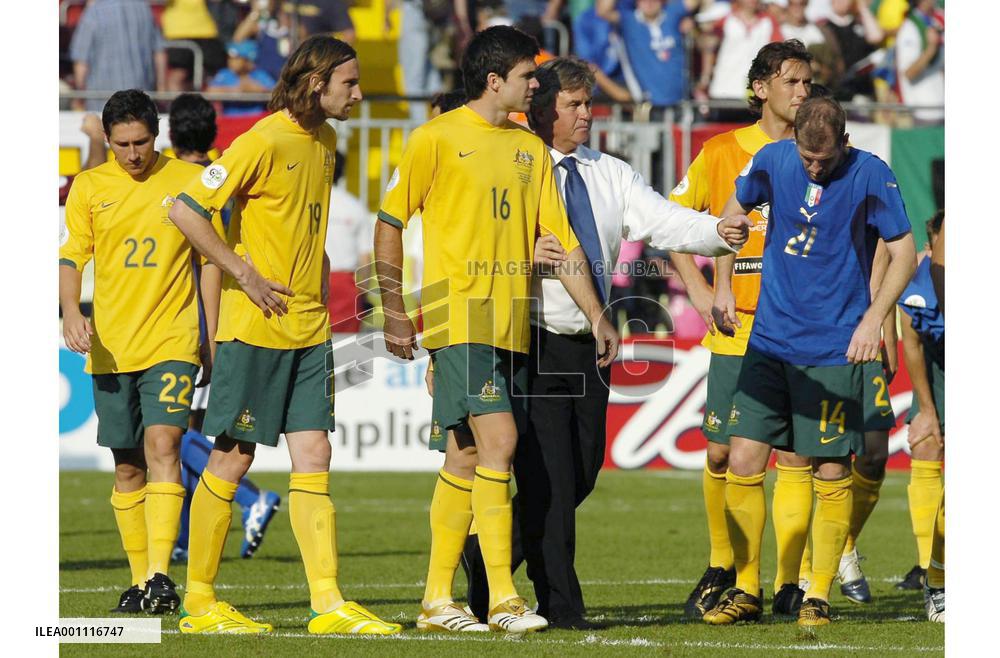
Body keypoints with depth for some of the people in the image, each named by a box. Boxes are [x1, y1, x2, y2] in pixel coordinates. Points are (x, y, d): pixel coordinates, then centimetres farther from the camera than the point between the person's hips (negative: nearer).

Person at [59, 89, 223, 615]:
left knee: (162, 445, -18)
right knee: (127, 467, 7)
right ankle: (140, 582, 16)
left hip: (171, 340, -2)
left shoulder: (189, 180, 3)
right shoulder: (89, 187, 5)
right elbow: (70, 256, 2)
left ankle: (160, 575, -25)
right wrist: (71, 312, -18)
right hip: (110, 347, 2)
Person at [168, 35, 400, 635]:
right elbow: (186, 210, -17)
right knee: (234, 458, 0)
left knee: (314, 458, 0)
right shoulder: (265, 141, -13)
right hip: (255, 329, -7)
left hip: (309, 329, 7)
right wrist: (244, 273, -16)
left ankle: (328, 602, -4)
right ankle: (199, 601, 9)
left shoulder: (324, 141, 12)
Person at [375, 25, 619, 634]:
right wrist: (394, 310, -3)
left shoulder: (530, 149, 14)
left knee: (466, 458, 8)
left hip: (514, 324, 6)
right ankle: (503, 599, -15)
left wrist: (597, 314, 8)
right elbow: (389, 222, 1)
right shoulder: (437, 138, -3)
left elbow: (561, 239, 15)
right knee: (499, 442, -16)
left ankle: (438, 600, 13)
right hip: (459, 318, -6)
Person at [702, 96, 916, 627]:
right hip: (769, 340, 3)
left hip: (833, 349, -3)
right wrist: (722, 287, 11)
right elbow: (735, 210, 18)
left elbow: (904, 253, -6)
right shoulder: (772, 161, 0)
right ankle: (746, 591, 10)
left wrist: (873, 319, -18)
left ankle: (818, 597, 8)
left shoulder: (870, 177, -10)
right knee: (742, 461, -1)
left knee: (830, 474, -1)